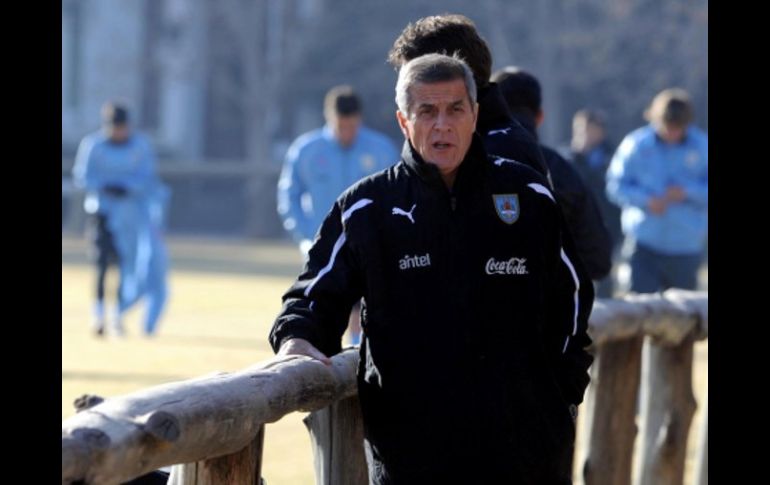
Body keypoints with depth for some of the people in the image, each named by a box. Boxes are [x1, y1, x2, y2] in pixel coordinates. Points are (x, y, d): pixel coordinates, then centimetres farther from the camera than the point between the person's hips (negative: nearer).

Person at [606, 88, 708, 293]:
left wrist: (687, 192, -14)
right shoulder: (635, 144, -1)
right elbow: (616, 185, -1)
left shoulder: (701, 146, 2)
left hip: (686, 246, 2)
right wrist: (646, 201, -16)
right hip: (644, 244, -2)